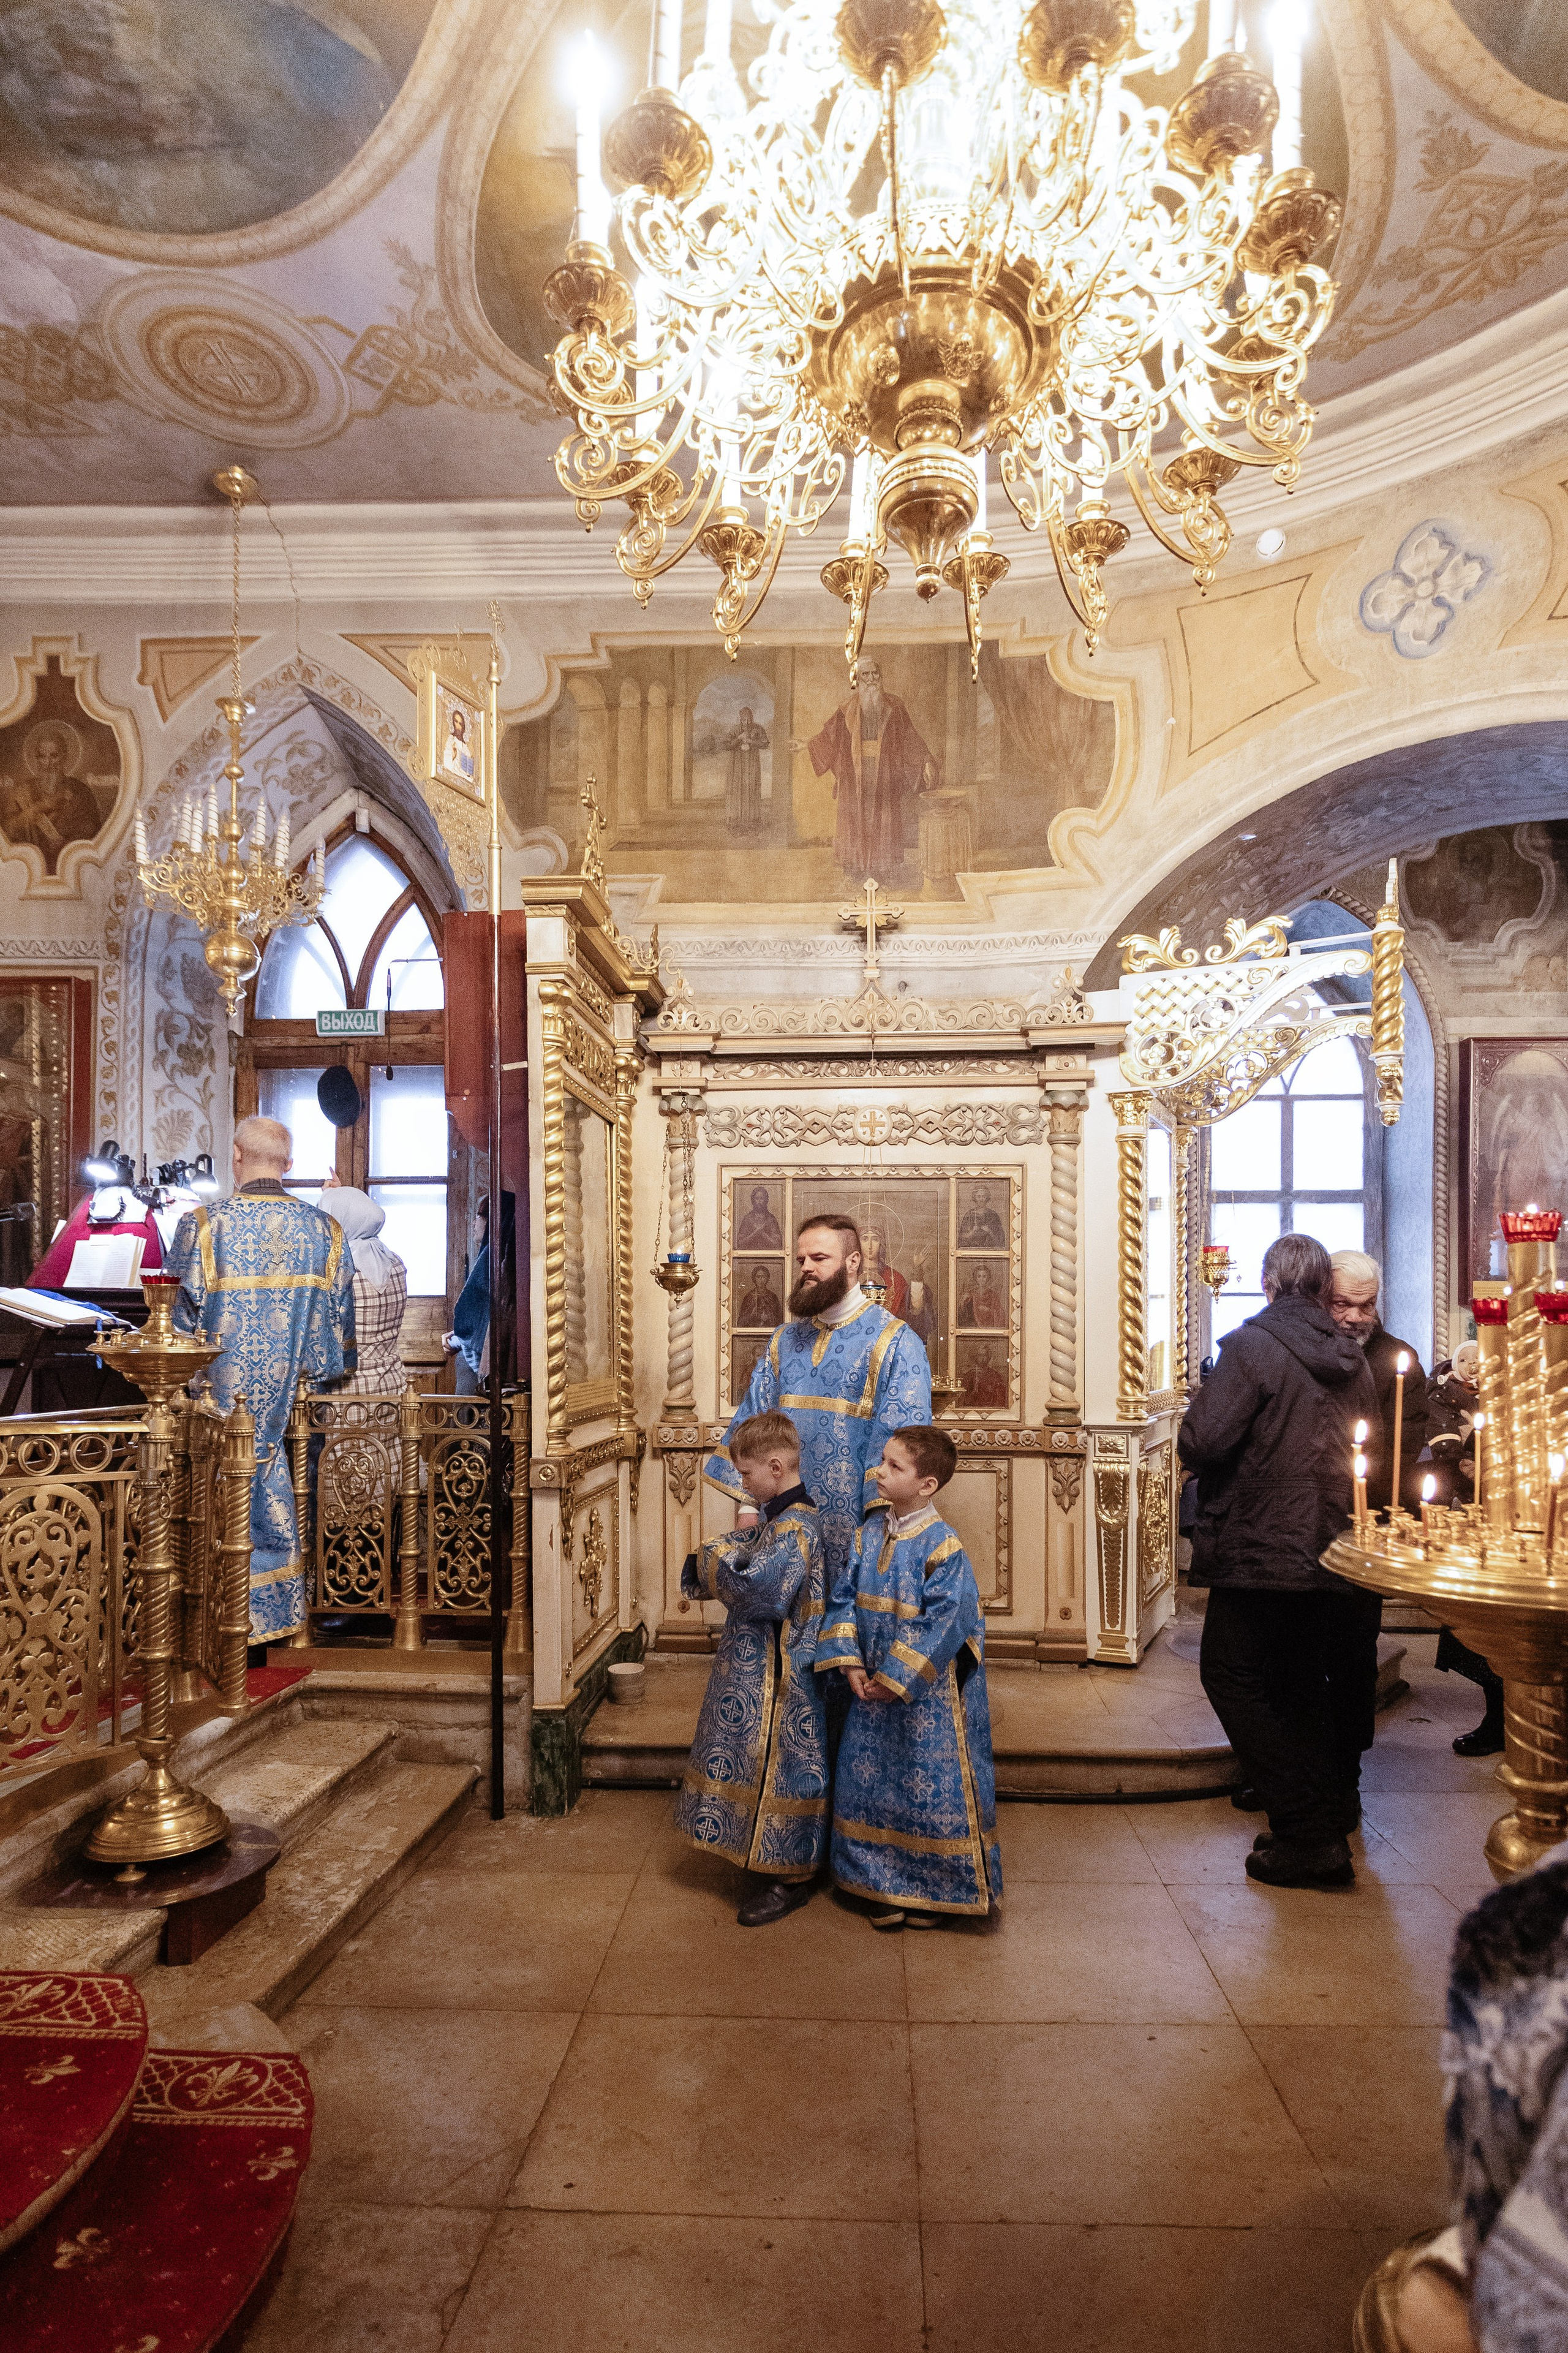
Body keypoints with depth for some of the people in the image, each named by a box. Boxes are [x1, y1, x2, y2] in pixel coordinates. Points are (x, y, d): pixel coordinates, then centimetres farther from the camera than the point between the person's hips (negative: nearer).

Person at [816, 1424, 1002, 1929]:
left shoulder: (943, 1547, -19)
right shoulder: (870, 1531, 0)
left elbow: (943, 1624, -21)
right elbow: (844, 1597, 3)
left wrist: (896, 1678, -18)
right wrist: (850, 1665, -6)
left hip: (927, 1693, -6)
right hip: (874, 1691, 6)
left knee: (932, 1784, 6)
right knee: (869, 1779, 14)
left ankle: (934, 1888, 28)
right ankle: (886, 1886, 33)